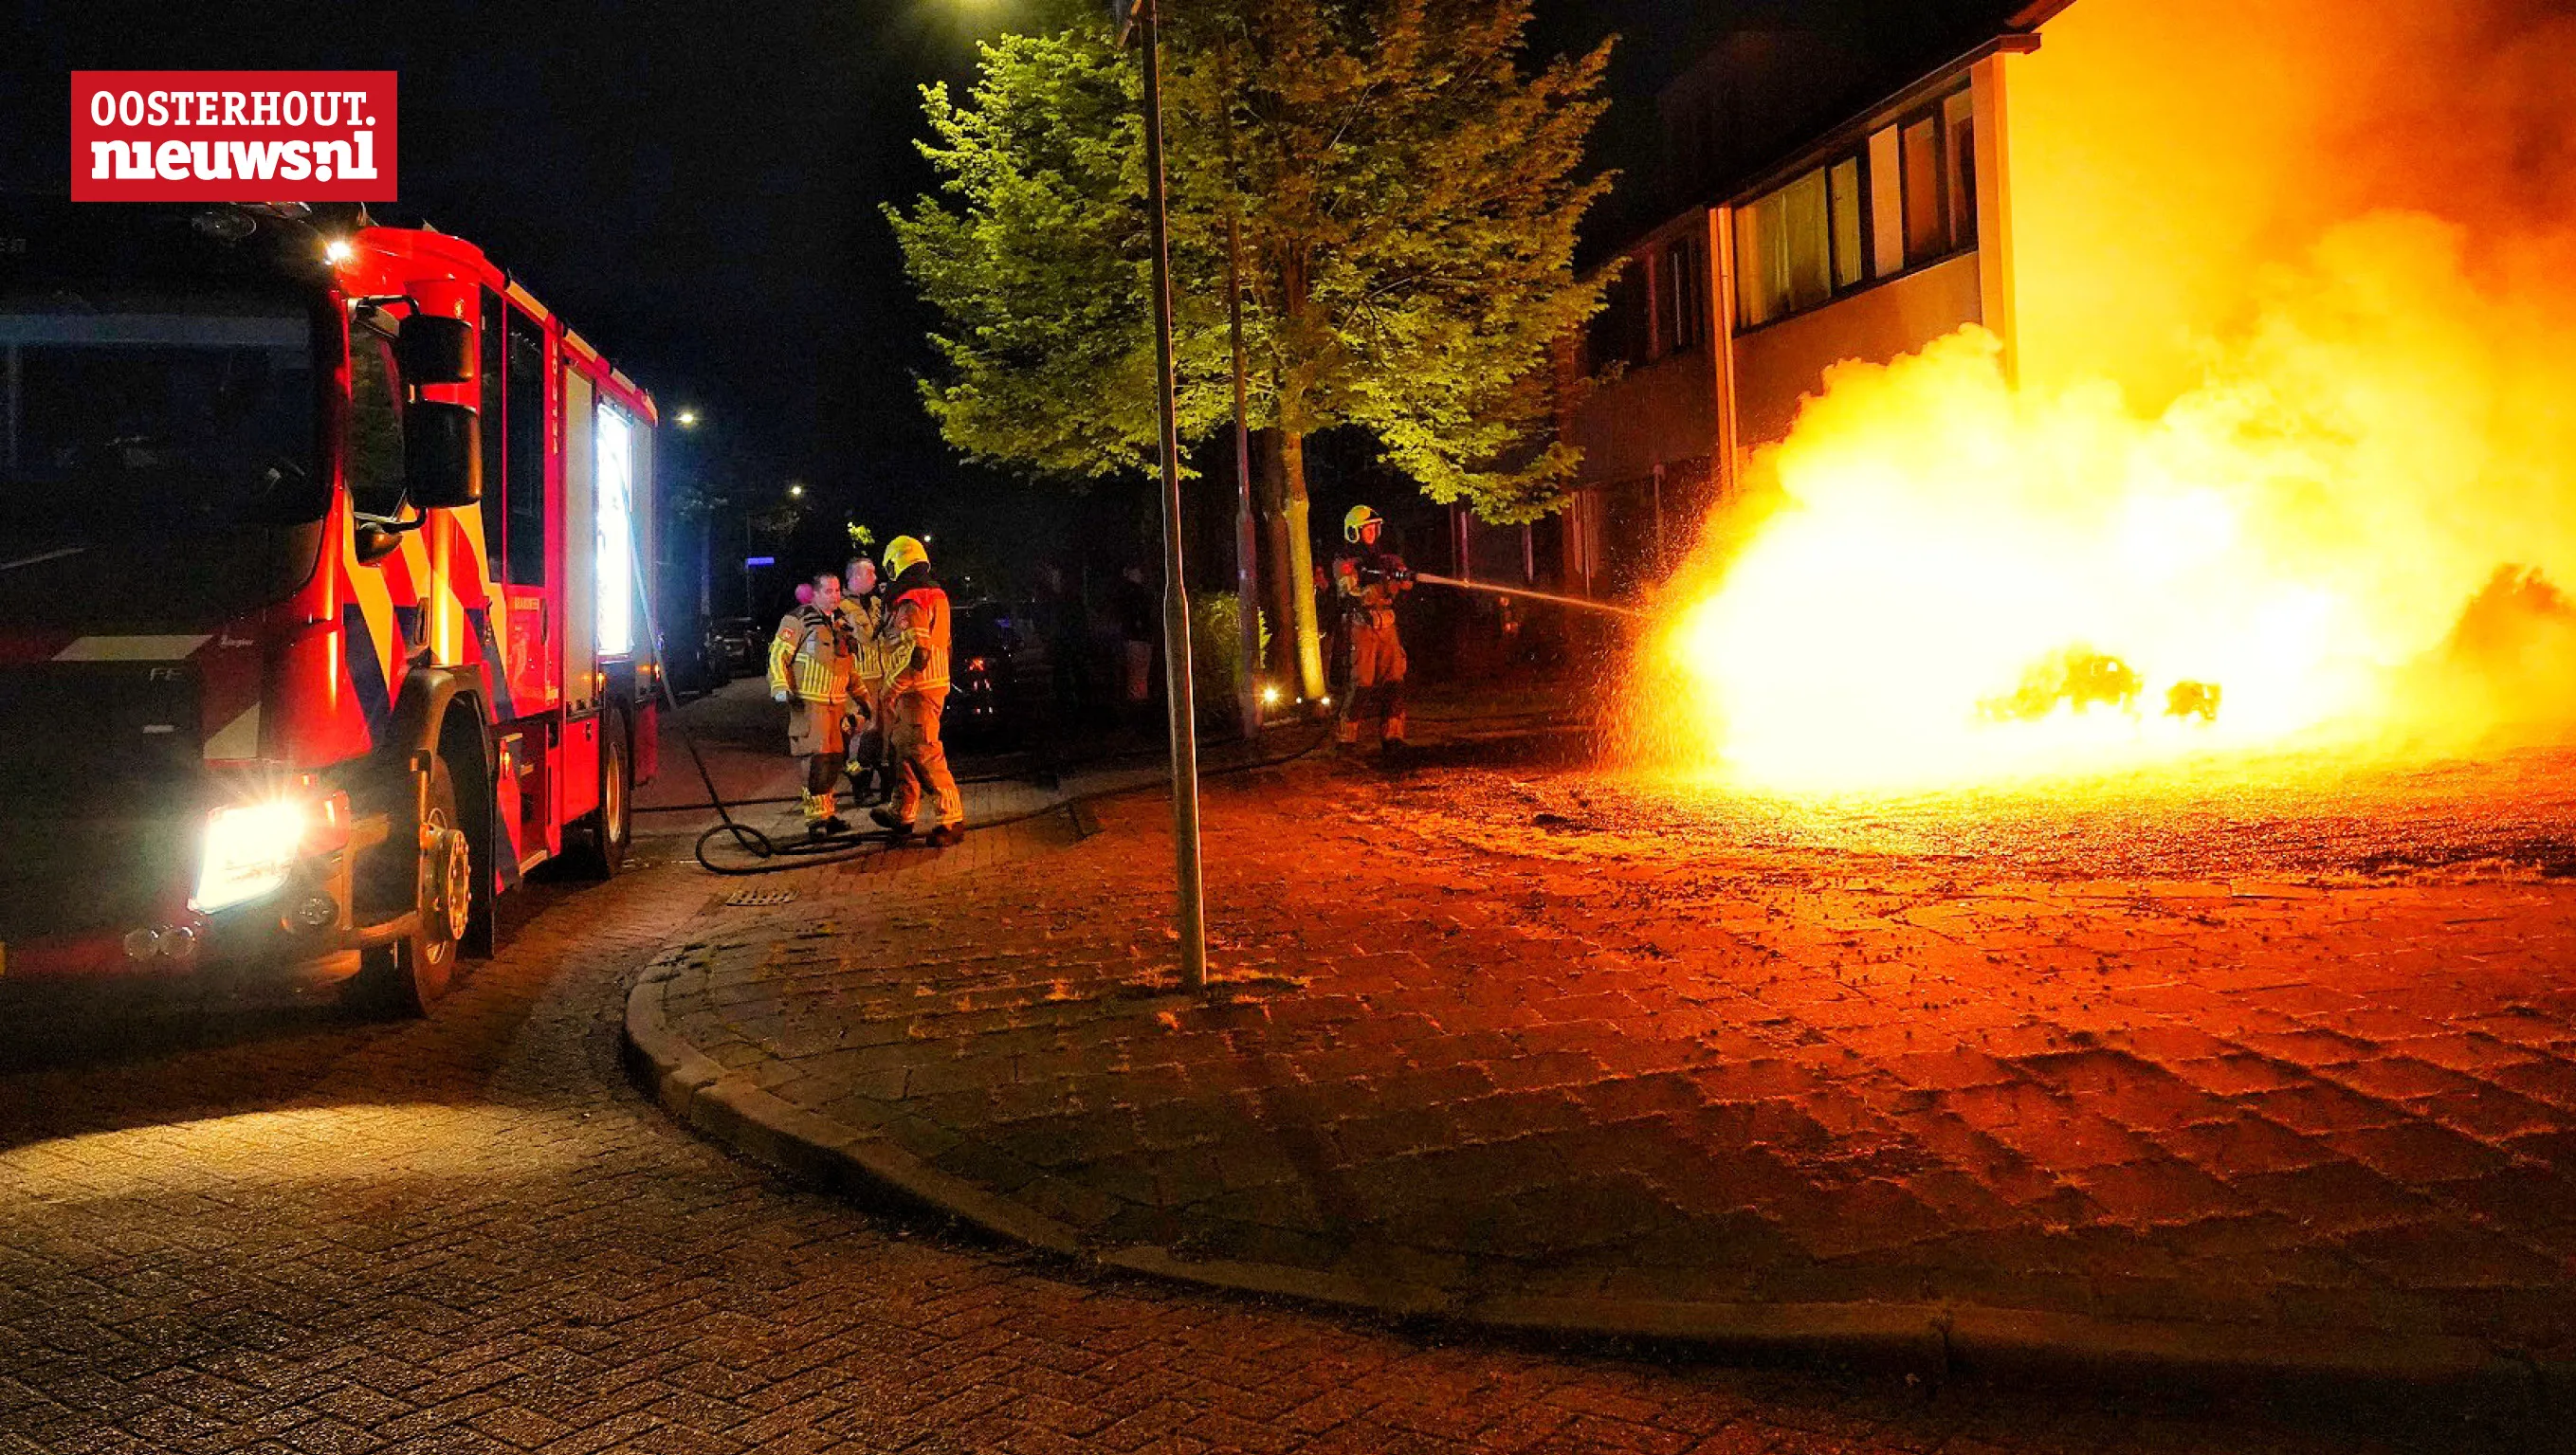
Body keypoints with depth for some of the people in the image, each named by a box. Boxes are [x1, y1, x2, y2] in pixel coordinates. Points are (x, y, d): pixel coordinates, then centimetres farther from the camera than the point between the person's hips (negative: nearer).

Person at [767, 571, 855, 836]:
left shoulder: (840, 622, 15)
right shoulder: (798, 620, -7)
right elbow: (778, 655, -10)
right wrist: (780, 688, -22)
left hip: (836, 703, 7)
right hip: (808, 702, -7)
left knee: (834, 759, 10)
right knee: (817, 758, -11)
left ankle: (826, 812, 21)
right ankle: (817, 817, -6)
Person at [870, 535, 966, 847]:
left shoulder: (910, 604, -17)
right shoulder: (932, 595, 15)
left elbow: (916, 653, -26)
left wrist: (889, 688, -18)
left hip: (916, 690, -11)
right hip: (931, 685, 11)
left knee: (923, 754, -9)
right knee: (902, 750, 18)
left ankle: (952, 819, -7)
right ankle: (902, 816, 27)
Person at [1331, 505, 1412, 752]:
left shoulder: (1384, 558, 16)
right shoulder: (1344, 563, -1)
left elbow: (1404, 585, 6)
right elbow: (1354, 596, -13)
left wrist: (1404, 578, -17)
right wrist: (1383, 586, -25)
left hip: (1387, 627, 5)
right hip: (1361, 628, -5)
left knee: (1394, 681, -1)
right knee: (1362, 685, -7)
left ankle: (1392, 737, 2)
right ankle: (1346, 736, 5)